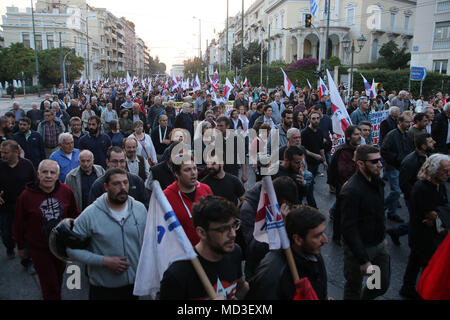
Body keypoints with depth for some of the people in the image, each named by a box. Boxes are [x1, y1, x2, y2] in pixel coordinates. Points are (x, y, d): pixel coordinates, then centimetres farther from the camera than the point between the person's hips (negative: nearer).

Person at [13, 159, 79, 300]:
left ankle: (55, 295, 50)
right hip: (38, 248, -3)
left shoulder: (66, 191, -11)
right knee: (50, 285, 2)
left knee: (58, 277, 23)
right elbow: (19, 224, -4)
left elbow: (74, 215, 4)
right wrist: (21, 247, 5)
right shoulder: (26, 196, -17)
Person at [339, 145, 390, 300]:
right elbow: (349, 229, -26)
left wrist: (382, 236, 17)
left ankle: (364, 297, 43)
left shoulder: (377, 181, 0)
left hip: (379, 245, 7)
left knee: (383, 285, 18)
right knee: (354, 288, 13)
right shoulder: (351, 191, -27)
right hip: (359, 247, -7)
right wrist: (364, 260, -24)